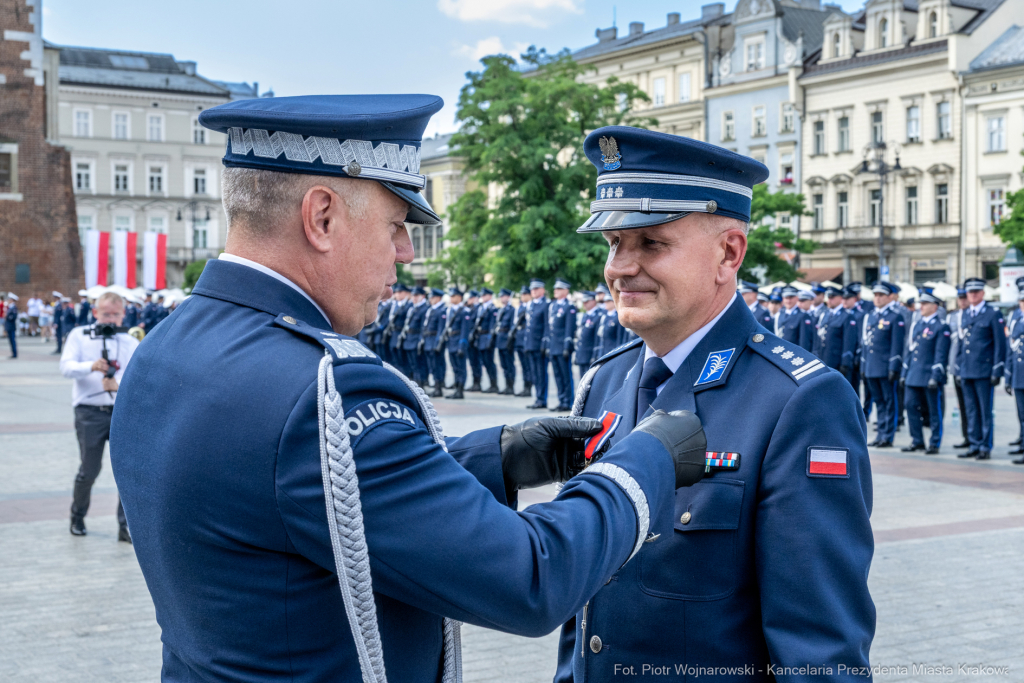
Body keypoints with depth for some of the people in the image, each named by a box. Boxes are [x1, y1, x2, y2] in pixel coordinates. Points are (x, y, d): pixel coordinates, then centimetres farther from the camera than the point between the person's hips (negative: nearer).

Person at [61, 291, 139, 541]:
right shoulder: (79, 336, 5)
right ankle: (77, 517, 30)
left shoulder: (131, 344, 7)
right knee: (89, 470, 4)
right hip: (90, 412, -1)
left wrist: (118, 385, -24)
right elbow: (66, 367, -8)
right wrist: (91, 366, -27)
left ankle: (126, 526, 3)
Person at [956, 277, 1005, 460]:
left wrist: (997, 372, -11)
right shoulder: (966, 315, 15)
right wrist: (960, 369, 15)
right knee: (971, 411, 9)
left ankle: (986, 447, 3)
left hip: (984, 372, -6)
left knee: (985, 411, -2)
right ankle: (975, 446, 15)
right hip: (967, 372, 6)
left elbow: (1000, 344, -6)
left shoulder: (993, 314, -3)